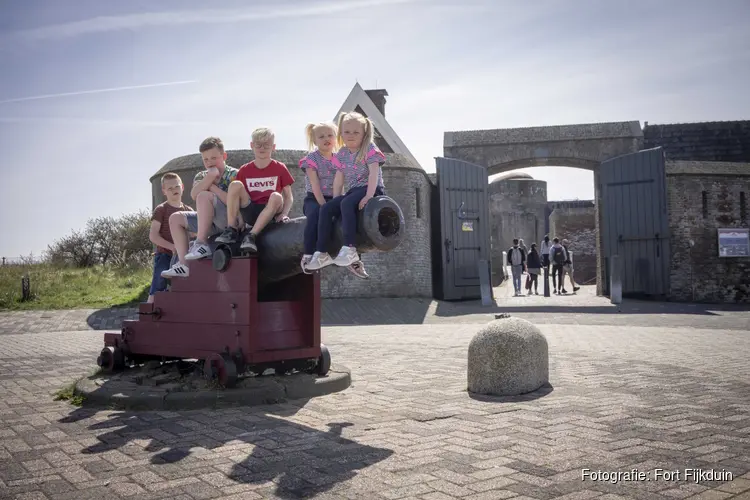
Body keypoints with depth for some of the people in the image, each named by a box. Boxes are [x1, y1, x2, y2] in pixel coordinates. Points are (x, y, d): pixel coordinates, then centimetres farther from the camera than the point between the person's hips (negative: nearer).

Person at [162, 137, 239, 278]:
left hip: (231, 219, -8)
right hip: (212, 222, 8)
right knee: (175, 218, 5)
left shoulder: (233, 174, -5)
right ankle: (183, 264, -7)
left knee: (204, 196, -28)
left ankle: (201, 244, -28)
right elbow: (193, 195, -10)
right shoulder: (201, 176, 12)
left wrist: (211, 187, -12)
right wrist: (210, 176, -20)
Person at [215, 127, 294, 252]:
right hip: (250, 212, 2)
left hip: (271, 214, -2)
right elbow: (237, 197, 10)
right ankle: (232, 230, -21)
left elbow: (289, 196, 4)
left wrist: (284, 214, -15)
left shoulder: (280, 168, 4)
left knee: (276, 196, -34)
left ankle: (251, 235, -35)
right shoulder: (245, 170, 9)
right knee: (235, 184, -19)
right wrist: (239, 217, -7)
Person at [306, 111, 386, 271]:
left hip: (372, 189, -7)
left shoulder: (369, 149, -8)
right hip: (353, 191, 7)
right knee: (326, 208, -9)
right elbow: (339, 177, 13)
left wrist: (369, 196, -30)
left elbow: (374, 173, -19)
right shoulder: (342, 153, 11)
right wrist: (335, 199, 5)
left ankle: (350, 249, -37)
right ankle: (322, 253, -10)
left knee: (346, 204, -34)